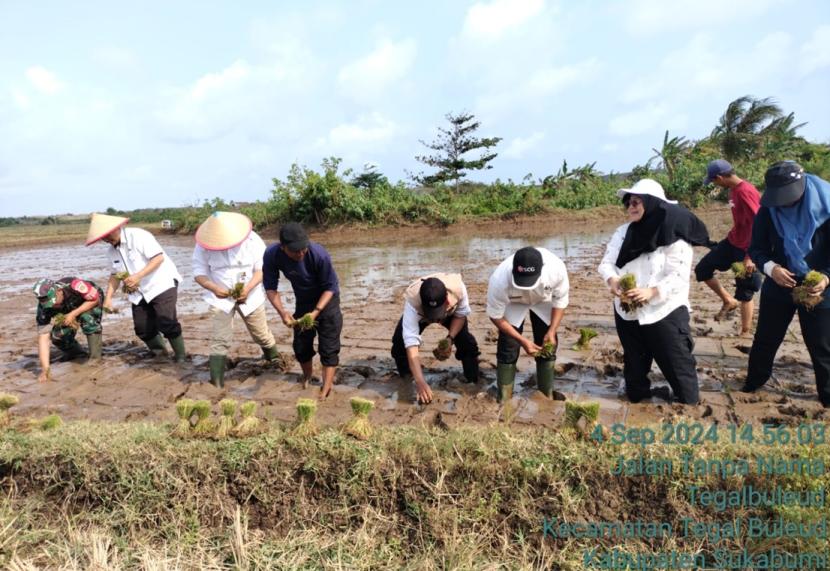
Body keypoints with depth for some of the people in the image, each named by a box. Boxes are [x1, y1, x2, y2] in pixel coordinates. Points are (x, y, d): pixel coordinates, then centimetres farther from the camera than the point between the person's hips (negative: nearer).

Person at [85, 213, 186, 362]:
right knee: (143, 329, 5)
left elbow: (158, 258, -21)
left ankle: (180, 357, -1)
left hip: (161, 284, -8)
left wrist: (138, 276, -28)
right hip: (139, 292, 8)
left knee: (167, 323, -17)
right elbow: (115, 275, 15)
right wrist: (108, 297, 4)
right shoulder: (111, 250, 9)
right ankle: (160, 354, 27)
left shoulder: (138, 236, -15)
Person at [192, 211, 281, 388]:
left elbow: (261, 269, -15)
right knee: (219, 341, -5)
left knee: (262, 334, 14)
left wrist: (248, 288, -31)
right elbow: (199, 273, -13)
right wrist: (214, 289, -33)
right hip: (220, 298, 0)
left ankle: (276, 361, 42)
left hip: (250, 296, 0)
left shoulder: (252, 240, -18)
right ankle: (216, 385, 2)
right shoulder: (203, 246, -17)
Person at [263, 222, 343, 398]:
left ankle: (325, 391, 3)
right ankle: (307, 377, 41)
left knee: (328, 347, -5)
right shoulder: (272, 255, -27)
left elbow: (331, 286, -24)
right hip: (303, 301, 4)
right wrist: (282, 311, -33)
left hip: (326, 300, -4)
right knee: (301, 344, 14)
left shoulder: (319, 254, -36)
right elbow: (270, 286, -18)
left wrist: (316, 311, -35)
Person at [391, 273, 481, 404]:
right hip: (419, 313, -1)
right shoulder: (412, 301, -47)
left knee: (467, 342, -17)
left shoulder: (458, 288, -43)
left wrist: (450, 338, -34)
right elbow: (411, 342, -49)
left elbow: (461, 314, -19)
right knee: (400, 341, -19)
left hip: (451, 312, 1)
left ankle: (473, 382, 6)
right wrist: (419, 382, -53)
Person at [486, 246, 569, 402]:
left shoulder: (556, 268, -40)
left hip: (543, 300, 2)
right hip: (513, 303, -1)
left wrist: (552, 331, -25)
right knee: (507, 348, -7)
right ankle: (504, 401, 7)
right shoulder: (499, 280, -44)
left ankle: (547, 396, 21)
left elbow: (560, 301, -18)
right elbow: (495, 316, -25)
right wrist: (523, 341, -28)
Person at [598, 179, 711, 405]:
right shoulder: (623, 232, 6)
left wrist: (652, 292, -32)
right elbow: (606, 263, 2)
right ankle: (637, 398, 36)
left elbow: (679, 275, -18)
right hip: (627, 312, 5)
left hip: (664, 312, -5)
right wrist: (613, 280, -20)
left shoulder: (674, 235, -11)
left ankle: (690, 407, 23)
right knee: (634, 363, 18)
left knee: (677, 365, 4)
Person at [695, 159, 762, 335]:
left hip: (747, 248, -9)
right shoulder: (733, 190, 5)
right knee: (702, 269, 7)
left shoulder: (745, 192, -24)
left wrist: (751, 256, -29)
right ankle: (729, 301, 22)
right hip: (732, 242, 9)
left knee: (745, 294, 2)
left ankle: (745, 334, 16)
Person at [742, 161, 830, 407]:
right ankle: (752, 384, 32)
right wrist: (771, 267, -25)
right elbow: (756, 248, -5)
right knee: (765, 339, 15)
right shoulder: (768, 210, -9)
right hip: (779, 285, 2)